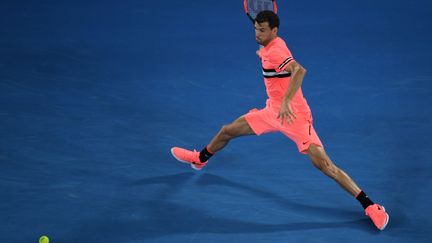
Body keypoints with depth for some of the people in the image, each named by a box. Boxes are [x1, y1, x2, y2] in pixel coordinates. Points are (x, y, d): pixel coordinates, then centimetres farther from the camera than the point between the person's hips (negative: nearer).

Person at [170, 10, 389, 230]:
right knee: (227, 131, 17)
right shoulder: (269, 48, 4)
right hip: (273, 111, 9)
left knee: (323, 164, -19)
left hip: (294, 116, -9)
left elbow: (299, 71, -42)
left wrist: (286, 101, -48)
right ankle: (200, 159, 48)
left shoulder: (275, 51, -23)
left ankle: (369, 206, -15)